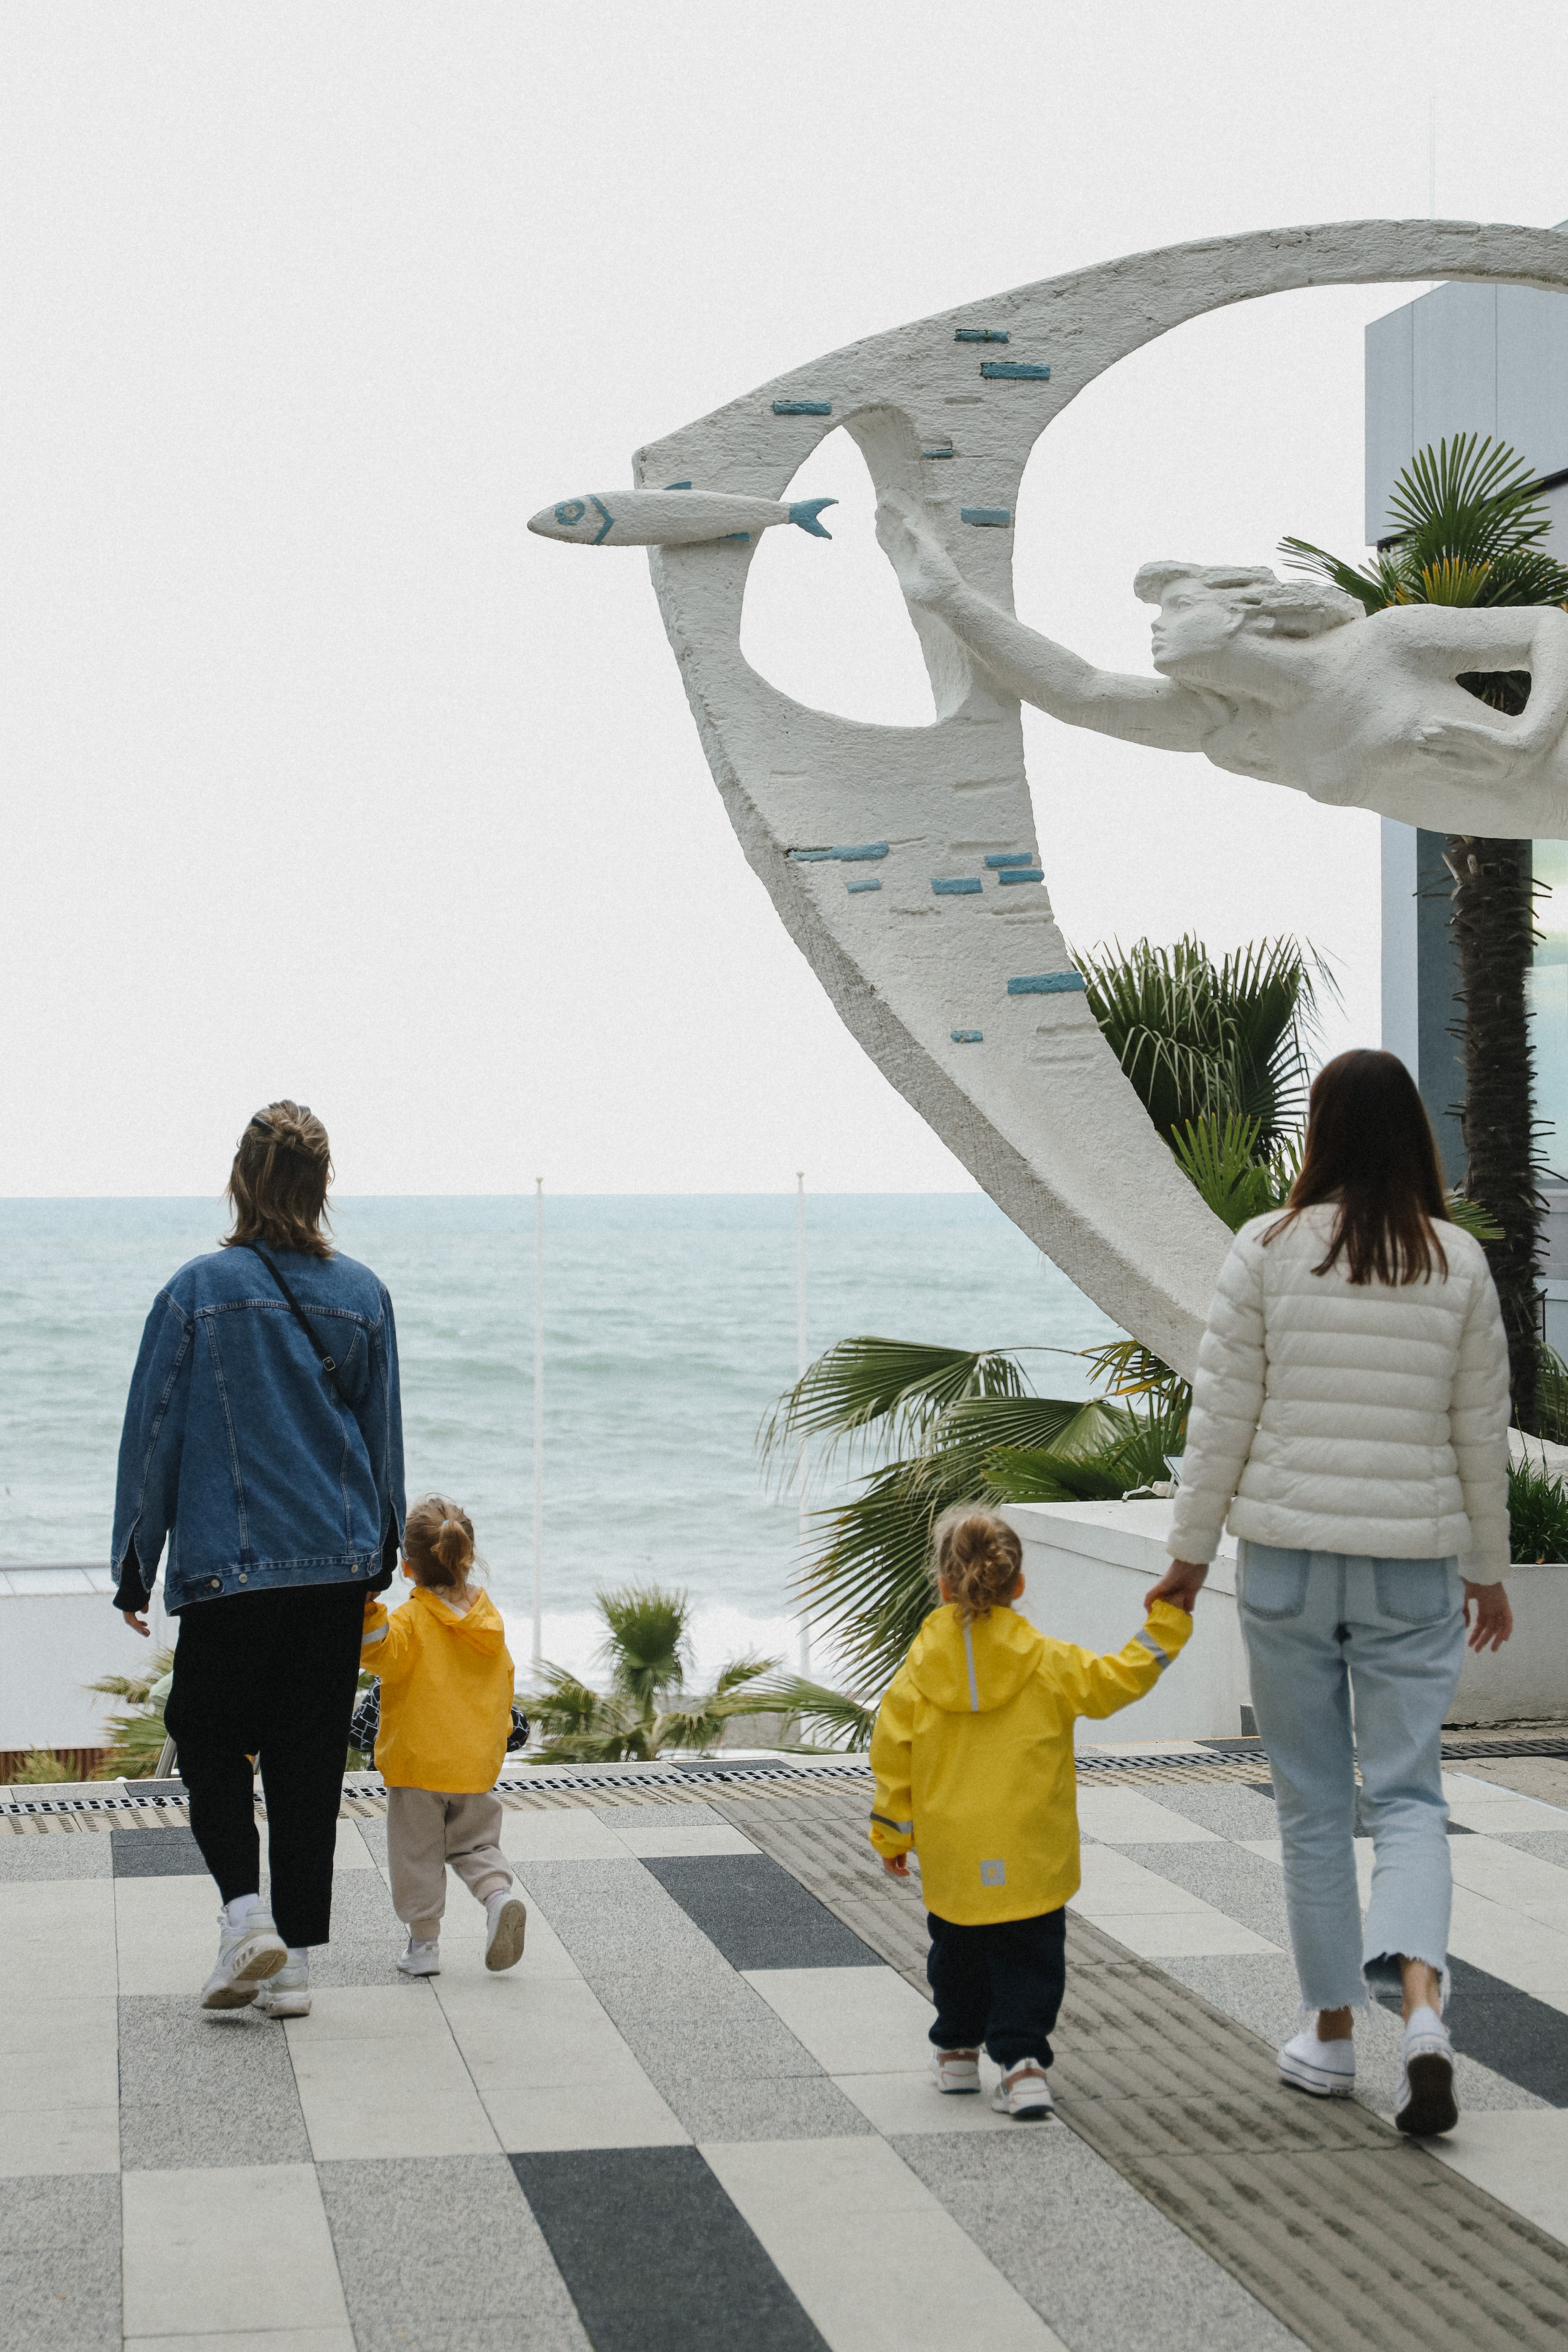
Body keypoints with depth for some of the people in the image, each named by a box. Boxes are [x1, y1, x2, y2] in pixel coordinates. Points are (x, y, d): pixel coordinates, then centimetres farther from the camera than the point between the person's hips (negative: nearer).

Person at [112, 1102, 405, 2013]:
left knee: (210, 1738, 11)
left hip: (229, 1563, -3)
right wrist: (380, 1555, 22)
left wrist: (135, 1568, 6)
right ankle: (297, 1958, 10)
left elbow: (153, 1432, -2)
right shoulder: (363, 1295, 3)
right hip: (339, 1562, 3)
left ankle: (247, 1911, -9)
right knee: (311, 1757, 9)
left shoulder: (199, 1290, -7)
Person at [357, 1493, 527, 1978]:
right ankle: (499, 1895, -10)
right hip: (476, 1764, 5)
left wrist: (369, 1611, -40)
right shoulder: (489, 1620, 5)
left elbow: (382, 1654, -31)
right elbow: (503, 1685, 14)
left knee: (417, 1854, 7)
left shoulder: (411, 1621, -12)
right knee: (475, 1844, 17)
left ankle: (423, 1943, 9)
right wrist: (495, 1737, 26)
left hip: (417, 1761, -4)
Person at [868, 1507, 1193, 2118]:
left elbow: (892, 1755, 2)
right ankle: (1022, 2060, -7)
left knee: (957, 1952, 21)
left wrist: (891, 1835, 13)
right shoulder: (1048, 1664, -8)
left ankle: (957, 2050, 33)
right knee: (1028, 1960, 6)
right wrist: (1165, 1627, 10)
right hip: (1031, 1858, -2)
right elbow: (1116, 1680, -2)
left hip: (952, 1861, 2)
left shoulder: (919, 1671, -3)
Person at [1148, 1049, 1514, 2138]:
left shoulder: (1269, 1250, -5)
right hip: (1413, 1565, 1)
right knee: (1407, 1794, 5)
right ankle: (1423, 2005, -17)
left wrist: (1189, 1556, 7)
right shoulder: (1460, 1262, 0)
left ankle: (1334, 2033, 18)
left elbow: (1222, 1415, -3)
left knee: (1314, 1803, 10)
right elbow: (1482, 1432, 5)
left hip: (1289, 1557, -1)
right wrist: (1489, 1571, 17)